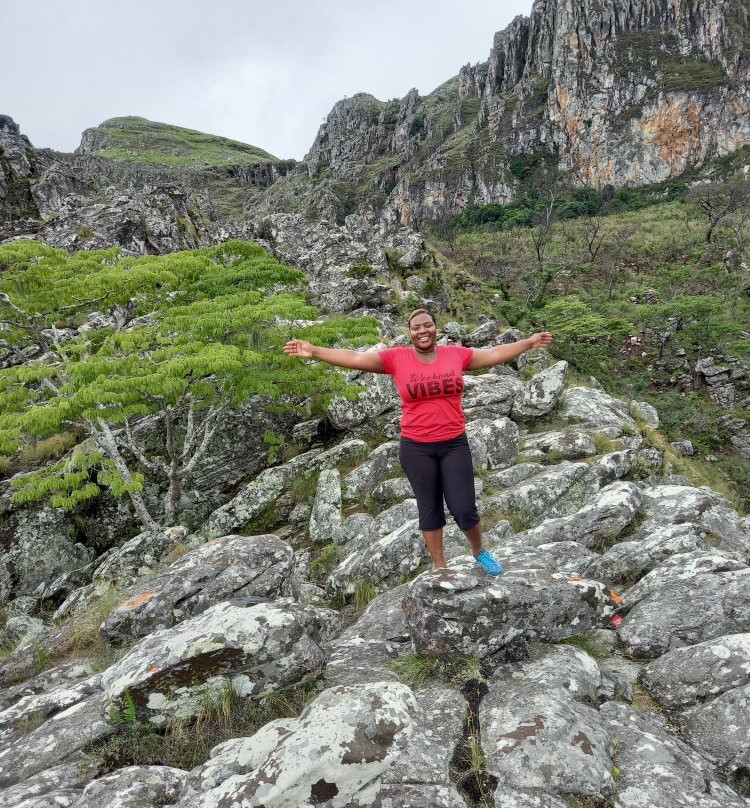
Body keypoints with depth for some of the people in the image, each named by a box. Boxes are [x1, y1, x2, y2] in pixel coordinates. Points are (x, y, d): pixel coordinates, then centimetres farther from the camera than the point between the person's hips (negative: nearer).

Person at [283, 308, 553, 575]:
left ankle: (479, 551, 32)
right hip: (416, 448, -1)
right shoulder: (396, 358, -6)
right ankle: (439, 566, 29)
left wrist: (529, 342, 10)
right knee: (429, 509, 11)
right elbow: (354, 358, -11)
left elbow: (495, 353, 9)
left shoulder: (456, 354, 0)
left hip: (454, 445, 1)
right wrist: (314, 351, -17)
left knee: (464, 508, 1)